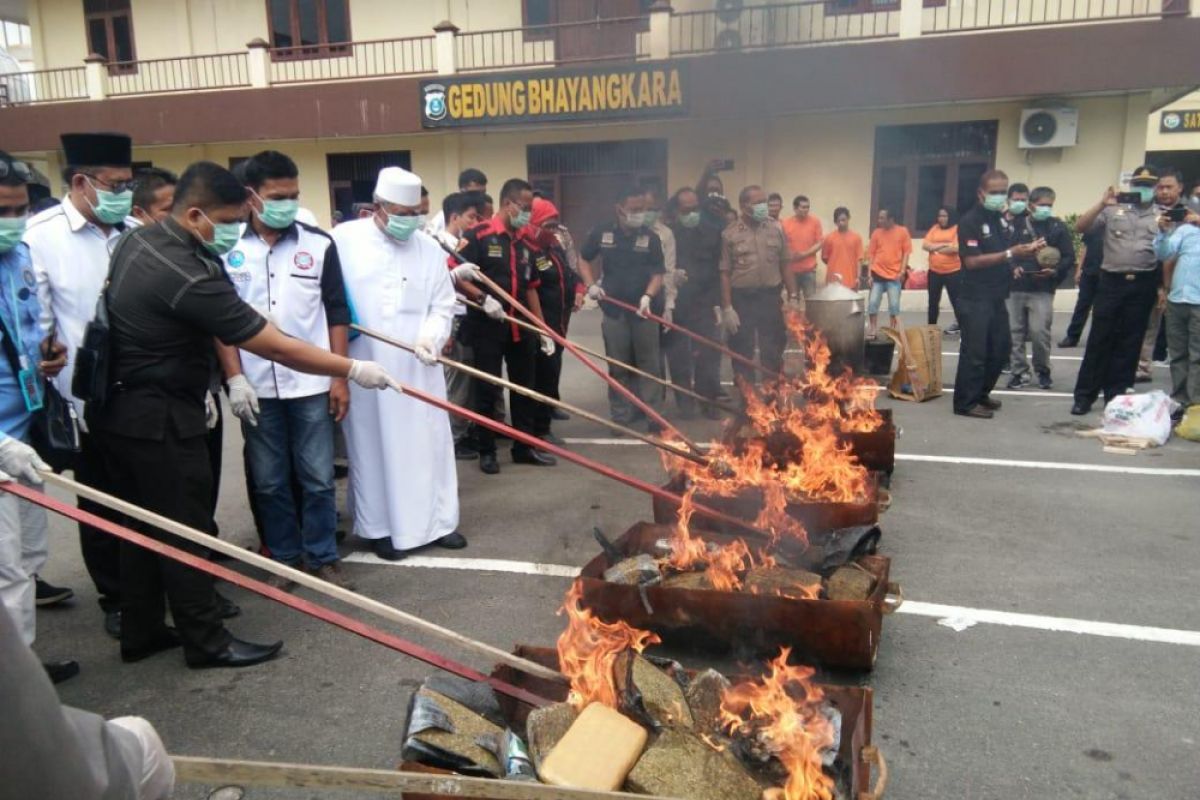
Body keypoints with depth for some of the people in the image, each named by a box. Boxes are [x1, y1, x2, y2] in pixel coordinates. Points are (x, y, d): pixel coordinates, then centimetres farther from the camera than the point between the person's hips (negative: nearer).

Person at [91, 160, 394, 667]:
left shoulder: (138, 240, 3)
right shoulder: (188, 276, -26)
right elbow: (275, 347, -25)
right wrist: (353, 370, -18)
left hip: (118, 408, 9)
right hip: (159, 418, -9)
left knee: (142, 526, 18)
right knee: (183, 530, 3)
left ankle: (140, 633, 31)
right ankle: (206, 641, 17)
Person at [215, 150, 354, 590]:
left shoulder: (319, 244, 1)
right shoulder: (227, 249, 0)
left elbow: (337, 314, 3)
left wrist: (340, 378, -1)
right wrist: (234, 378, -6)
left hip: (311, 384, 0)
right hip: (256, 388, 1)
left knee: (318, 478, 6)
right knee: (269, 482, 11)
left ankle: (324, 558, 22)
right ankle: (285, 559, 26)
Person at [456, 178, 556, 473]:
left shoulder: (523, 243, 12)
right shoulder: (478, 236, -9)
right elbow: (454, 274, -13)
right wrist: (482, 298, -25)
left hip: (521, 327, 7)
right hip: (487, 327, -6)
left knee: (524, 387, 11)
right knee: (486, 389, 2)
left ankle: (525, 446, 23)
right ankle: (486, 451, 14)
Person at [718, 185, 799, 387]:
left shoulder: (776, 229, 4)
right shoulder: (729, 234, -4)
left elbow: (785, 264, 8)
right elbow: (724, 273, -5)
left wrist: (793, 297, 2)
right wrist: (727, 308, -9)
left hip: (770, 297, 2)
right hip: (741, 299, -2)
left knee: (774, 352, 10)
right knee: (742, 354, 6)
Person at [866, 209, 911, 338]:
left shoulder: (902, 231, 0)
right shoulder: (876, 232, 5)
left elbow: (906, 252, 0)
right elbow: (871, 253, 6)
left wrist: (902, 271, -9)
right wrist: (869, 273, -1)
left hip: (895, 275, -2)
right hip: (878, 273, 2)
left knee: (894, 304, 0)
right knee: (872, 302, 0)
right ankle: (872, 330, 11)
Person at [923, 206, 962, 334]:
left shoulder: (957, 229, -6)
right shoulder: (934, 228, 9)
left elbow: (956, 248, -19)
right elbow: (925, 245, -1)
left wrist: (935, 248, -8)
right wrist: (944, 245, -12)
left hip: (953, 271, -5)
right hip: (934, 271, 5)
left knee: (955, 300, 0)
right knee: (933, 301, 11)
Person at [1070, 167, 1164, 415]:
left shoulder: (1162, 217, 9)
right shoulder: (1113, 210, 6)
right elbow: (1080, 227, -3)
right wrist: (1101, 204, -13)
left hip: (1143, 285, 1)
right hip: (1112, 282, -1)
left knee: (1129, 343, 5)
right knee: (1099, 339, 0)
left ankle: (1116, 395, 14)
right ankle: (1084, 395, 4)